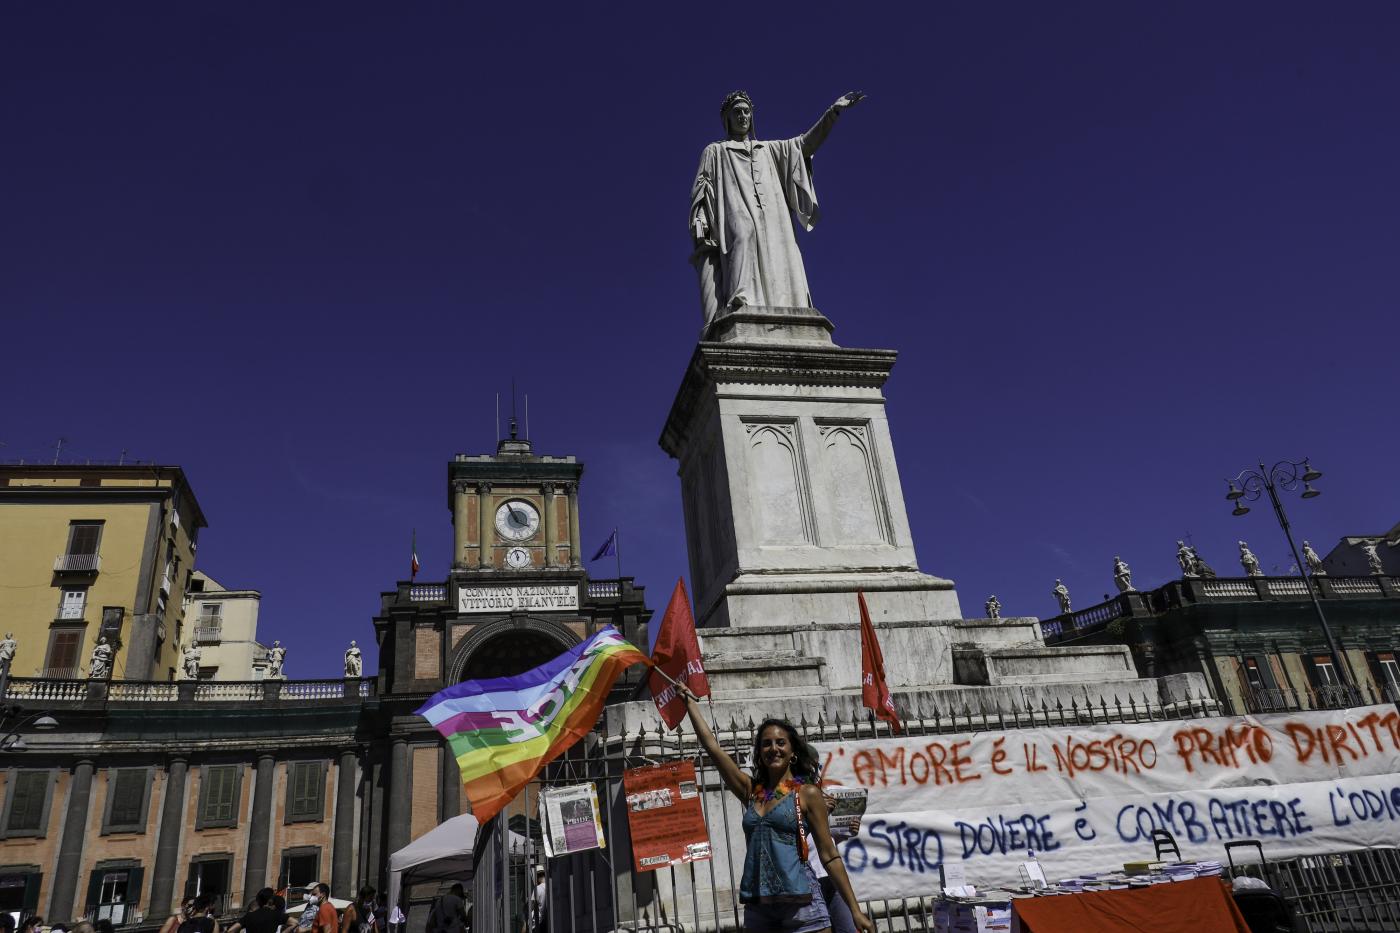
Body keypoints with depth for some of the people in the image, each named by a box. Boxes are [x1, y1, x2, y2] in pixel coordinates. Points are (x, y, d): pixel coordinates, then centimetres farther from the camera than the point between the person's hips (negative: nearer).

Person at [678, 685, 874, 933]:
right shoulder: (752, 791, 10)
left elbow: (829, 855, 0)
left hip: (800, 904, -4)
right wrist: (691, 702, 14)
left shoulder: (807, 793, -1)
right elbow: (712, 746, 10)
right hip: (757, 908, 4)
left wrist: (855, 910, -3)